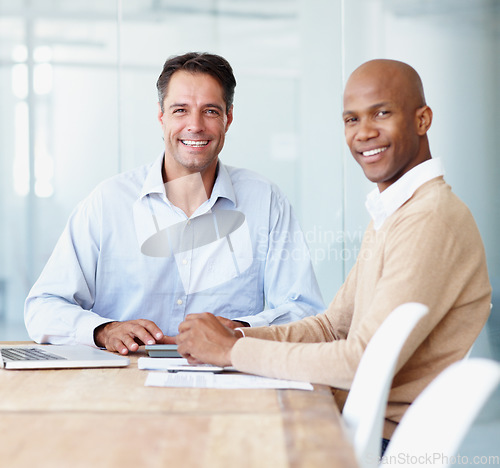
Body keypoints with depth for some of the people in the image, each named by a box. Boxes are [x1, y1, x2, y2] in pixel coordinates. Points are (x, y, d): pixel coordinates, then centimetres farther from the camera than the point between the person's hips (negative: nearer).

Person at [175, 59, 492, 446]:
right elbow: (334, 326, 16)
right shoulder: (389, 216, 16)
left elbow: (367, 362, -23)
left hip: (393, 442, -9)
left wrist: (233, 350, -16)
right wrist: (238, 337, -1)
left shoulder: (433, 220, -19)